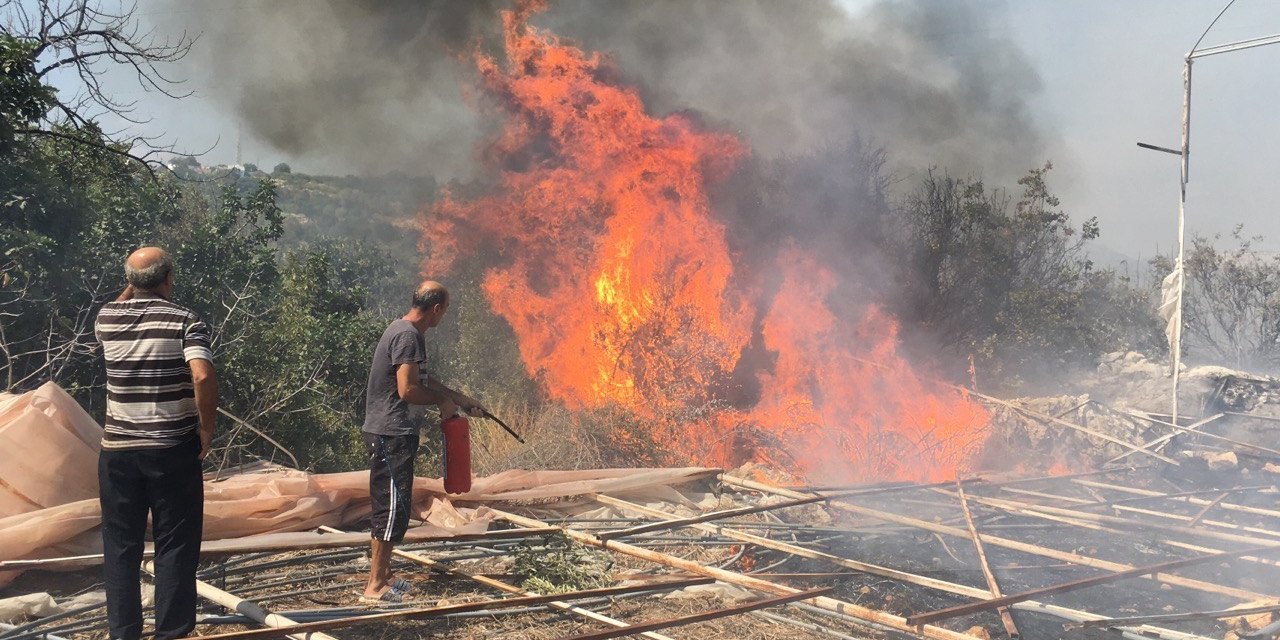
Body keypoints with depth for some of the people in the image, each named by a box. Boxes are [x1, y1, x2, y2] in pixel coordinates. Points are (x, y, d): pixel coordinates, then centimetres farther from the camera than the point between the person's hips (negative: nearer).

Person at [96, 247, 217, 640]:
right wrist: (207, 428, -11)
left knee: (121, 547, 12)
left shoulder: (107, 319, 2)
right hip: (173, 450, -3)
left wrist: (132, 287, 21)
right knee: (175, 547, 5)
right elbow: (202, 376, -23)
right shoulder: (185, 321, -9)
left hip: (118, 451, 3)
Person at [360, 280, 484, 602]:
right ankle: (375, 586, -1)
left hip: (386, 432, 11)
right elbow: (407, 390, -23)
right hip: (391, 434, -11)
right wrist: (443, 402, -8)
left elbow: (424, 380, 27)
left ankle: (383, 575, 25)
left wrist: (461, 399, 29)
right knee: (393, 507, -6)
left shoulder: (405, 331, 16)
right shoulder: (408, 336, -17)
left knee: (388, 506, 16)